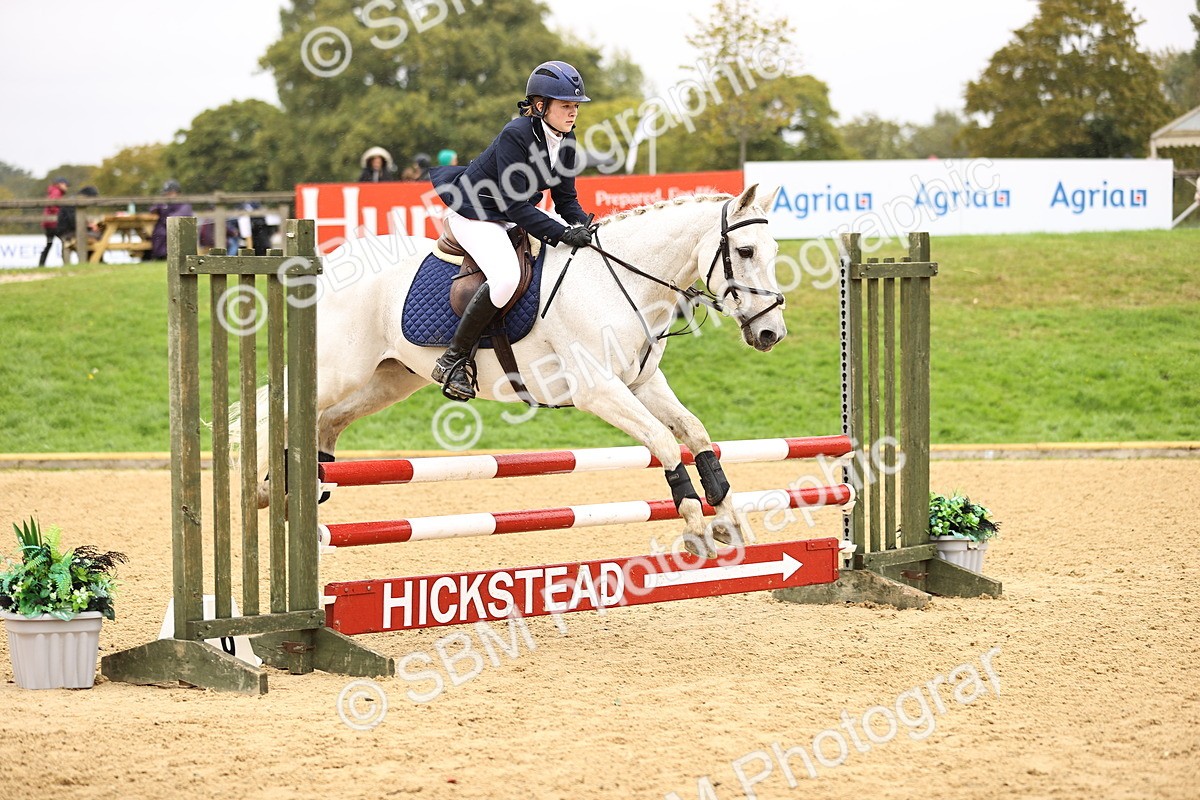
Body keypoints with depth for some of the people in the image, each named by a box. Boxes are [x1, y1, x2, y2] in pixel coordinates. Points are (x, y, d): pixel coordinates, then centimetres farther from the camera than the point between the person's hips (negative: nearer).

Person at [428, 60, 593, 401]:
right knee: (505, 276, -35)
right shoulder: (515, 136, -26)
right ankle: (454, 359, -22)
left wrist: (585, 229, -13)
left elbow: (566, 199, 6)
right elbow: (515, 206, -28)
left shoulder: (564, 141, 0)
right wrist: (563, 234, -33)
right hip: (475, 214, -10)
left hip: (518, 214, 10)